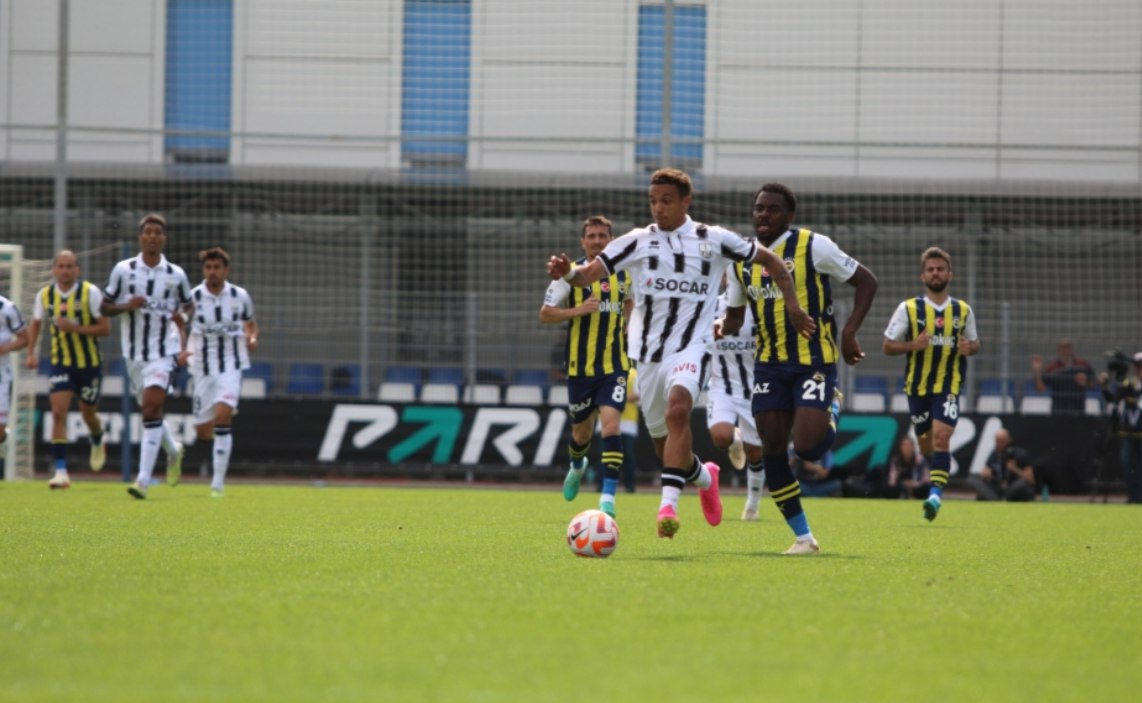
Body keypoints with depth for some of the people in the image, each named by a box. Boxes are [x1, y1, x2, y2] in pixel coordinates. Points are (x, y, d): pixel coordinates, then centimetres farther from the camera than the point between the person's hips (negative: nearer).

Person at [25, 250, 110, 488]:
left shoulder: (90, 292, -13)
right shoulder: (45, 295, -2)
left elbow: (105, 328, -13)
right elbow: (35, 323, 16)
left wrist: (75, 328, -25)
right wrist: (31, 353, 4)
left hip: (89, 363, -1)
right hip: (60, 363, 1)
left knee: (88, 415, 12)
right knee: (58, 412, -15)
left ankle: (97, 443, 48)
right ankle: (60, 471, -17)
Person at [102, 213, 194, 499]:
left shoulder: (176, 275, 1)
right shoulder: (123, 270, 1)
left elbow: (189, 304, 17)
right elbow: (105, 306, 6)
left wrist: (183, 317, -4)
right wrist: (126, 306, -13)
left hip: (164, 350, -3)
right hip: (134, 352, 3)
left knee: (152, 406, -18)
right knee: (149, 409, 12)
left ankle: (143, 480, -21)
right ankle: (173, 450, 45)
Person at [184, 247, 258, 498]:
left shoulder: (240, 296, 0)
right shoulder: (192, 297, -3)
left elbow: (250, 324, 15)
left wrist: (252, 339, -7)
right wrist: (183, 351, -13)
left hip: (231, 366, -1)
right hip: (202, 367, 1)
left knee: (223, 414, -24)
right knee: (203, 433, 2)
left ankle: (218, 481, -20)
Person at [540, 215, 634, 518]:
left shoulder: (623, 274, 5)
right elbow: (545, 314, -4)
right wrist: (577, 310, -18)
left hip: (614, 365, 0)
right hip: (580, 366, 0)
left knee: (610, 423, -18)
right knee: (582, 431, 13)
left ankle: (609, 496, -19)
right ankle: (577, 467, 48)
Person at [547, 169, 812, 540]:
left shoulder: (714, 240, 2)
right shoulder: (638, 241, 3)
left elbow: (770, 261, 13)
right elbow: (590, 273, -5)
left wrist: (792, 306, 8)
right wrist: (568, 272, -28)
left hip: (690, 347, -3)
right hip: (648, 352, 3)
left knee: (677, 410, -32)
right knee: (663, 443, 10)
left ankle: (668, 503, -39)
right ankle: (704, 477, 44)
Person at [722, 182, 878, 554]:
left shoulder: (813, 247, -8)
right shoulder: (742, 259, 8)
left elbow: (866, 281, -3)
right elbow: (734, 316, 19)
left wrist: (849, 332, -13)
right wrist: (718, 329, -5)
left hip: (815, 361, -5)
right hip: (770, 364, 5)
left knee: (807, 449, -16)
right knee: (773, 451, 0)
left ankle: (831, 408, 20)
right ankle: (803, 537, 12)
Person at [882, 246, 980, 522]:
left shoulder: (963, 310, 4)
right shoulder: (908, 309, -1)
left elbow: (974, 342, 16)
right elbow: (888, 346, 1)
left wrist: (969, 348, -8)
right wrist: (912, 345, -19)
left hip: (949, 386, -1)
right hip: (917, 386, 1)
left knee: (941, 436, -19)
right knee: (926, 443, 9)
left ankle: (935, 494, -24)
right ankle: (941, 468, 40)